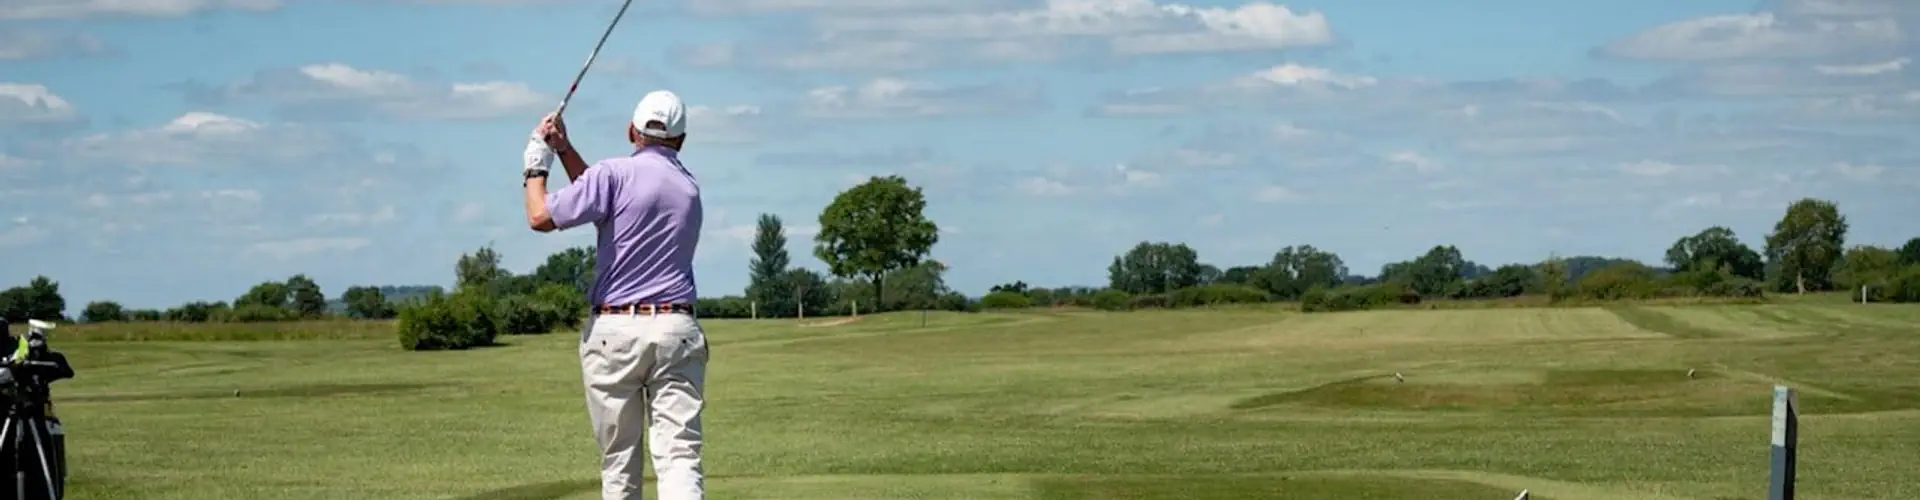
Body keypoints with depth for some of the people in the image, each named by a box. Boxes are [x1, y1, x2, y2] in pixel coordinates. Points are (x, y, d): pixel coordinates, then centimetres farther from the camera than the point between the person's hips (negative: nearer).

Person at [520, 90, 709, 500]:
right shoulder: (690, 188, 15)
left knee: (619, 455, 8)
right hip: (676, 328, 3)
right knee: (679, 453, -7)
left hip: (613, 330, -3)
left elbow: (541, 217, -8)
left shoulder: (617, 172, -6)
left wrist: (536, 167, 9)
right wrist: (565, 150, 28)